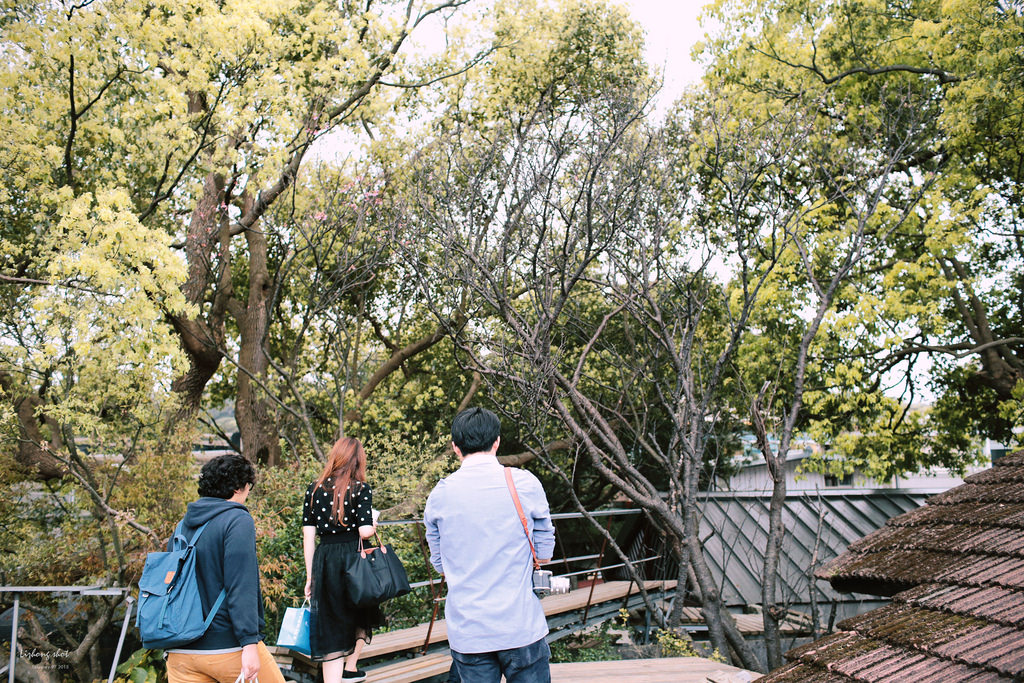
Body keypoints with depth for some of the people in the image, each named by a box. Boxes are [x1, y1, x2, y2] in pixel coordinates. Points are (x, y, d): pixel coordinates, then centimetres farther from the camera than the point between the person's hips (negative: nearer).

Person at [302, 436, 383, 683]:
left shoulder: (314, 489, 5)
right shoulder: (361, 489, -5)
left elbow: (308, 537, 5)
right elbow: (365, 531, -14)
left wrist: (310, 576, 11)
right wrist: (374, 521, 10)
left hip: (324, 560, 2)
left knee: (331, 628, 6)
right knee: (361, 615, 25)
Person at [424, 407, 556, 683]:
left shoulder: (439, 494, -1)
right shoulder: (525, 484, -6)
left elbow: (441, 566, 8)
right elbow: (544, 554, 2)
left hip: (466, 632, 2)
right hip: (520, 627, -2)